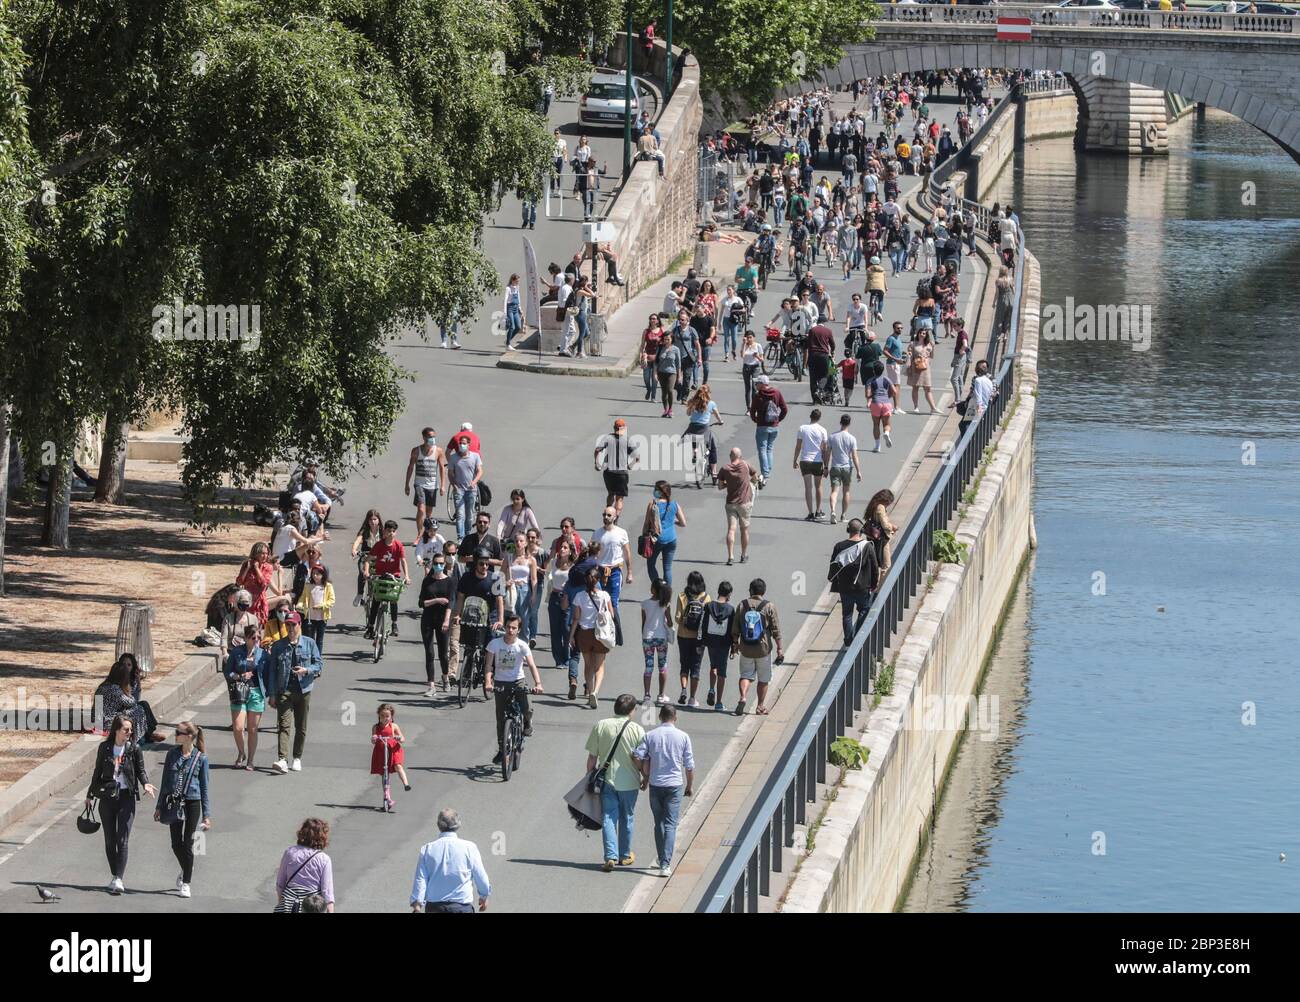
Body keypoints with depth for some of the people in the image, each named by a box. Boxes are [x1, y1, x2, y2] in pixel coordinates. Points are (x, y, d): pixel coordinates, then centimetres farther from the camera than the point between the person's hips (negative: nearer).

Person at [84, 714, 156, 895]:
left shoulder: (134, 749, -1)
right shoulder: (104, 748, 3)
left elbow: (141, 770, 5)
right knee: (110, 840, 8)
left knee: (123, 840, -9)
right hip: (107, 797, 2)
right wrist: (90, 794, 18)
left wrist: (145, 783, -16)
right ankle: (114, 877, 21)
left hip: (126, 797, -2)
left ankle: (119, 880, -13)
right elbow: (97, 771, 13)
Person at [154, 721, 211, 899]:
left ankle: (186, 883, 12)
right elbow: (165, 781, 11)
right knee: (176, 844, 5)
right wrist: (160, 806, 11)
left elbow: (204, 787, -1)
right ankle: (186, 870, 33)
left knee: (188, 844, 1)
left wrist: (206, 815, -1)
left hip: (192, 803, -3)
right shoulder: (172, 755, 3)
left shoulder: (200, 758, -5)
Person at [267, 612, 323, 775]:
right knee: (283, 725, -14)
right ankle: (283, 760, -24)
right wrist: (272, 694, 2)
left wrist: (306, 670, -17)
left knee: (301, 727, 9)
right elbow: (272, 671, 6)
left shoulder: (309, 643, 4)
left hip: (303, 690, 1)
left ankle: (297, 759, 22)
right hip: (284, 690, -1)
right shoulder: (278, 646, 5)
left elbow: (318, 664, 5)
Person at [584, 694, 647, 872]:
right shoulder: (637, 730, -10)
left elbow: (592, 757, -2)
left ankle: (611, 856, -10)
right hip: (629, 782, 0)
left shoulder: (600, 726, -5)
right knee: (626, 818, 16)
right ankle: (625, 855, 28)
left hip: (606, 780, 0)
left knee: (608, 818, 3)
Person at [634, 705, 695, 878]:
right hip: (675, 784, -2)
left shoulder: (650, 736, -1)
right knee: (670, 825, -3)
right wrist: (689, 786, 12)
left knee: (659, 823, 17)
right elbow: (690, 766, -2)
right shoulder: (683, 737, -3)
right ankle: (665, 864, -14)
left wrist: (645, 777, 8)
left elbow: (637, 756, -8)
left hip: (655, 785, 2)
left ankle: (662, 860, 26)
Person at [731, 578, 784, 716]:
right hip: (763, 648, -1)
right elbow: (776, 630, -6)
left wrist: (735, 643, 16)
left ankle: (743, 697, -14)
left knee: (746, 675, 11)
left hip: (746, 649, 1)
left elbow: (735, 628, 3)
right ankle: (760, 706, 18)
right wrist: (779, 648, 0)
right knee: (763, 679, 13)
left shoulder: (742, 605, -1)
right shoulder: (769, 607, -7)